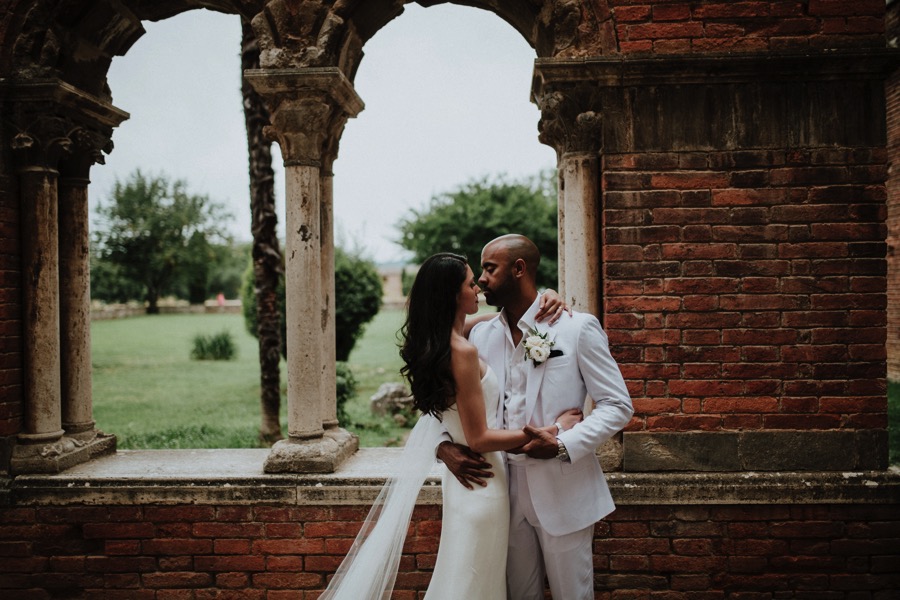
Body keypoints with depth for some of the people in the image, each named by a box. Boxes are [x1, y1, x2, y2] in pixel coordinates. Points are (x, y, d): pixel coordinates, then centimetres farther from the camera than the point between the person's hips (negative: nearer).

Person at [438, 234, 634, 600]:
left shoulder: (578, 328, -7)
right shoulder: (481, 335, 5)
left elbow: (618, 405, -8)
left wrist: (563, 444, -21)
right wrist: (444, 446, -9)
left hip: (563, 491, -4)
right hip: (506, 489, 4)